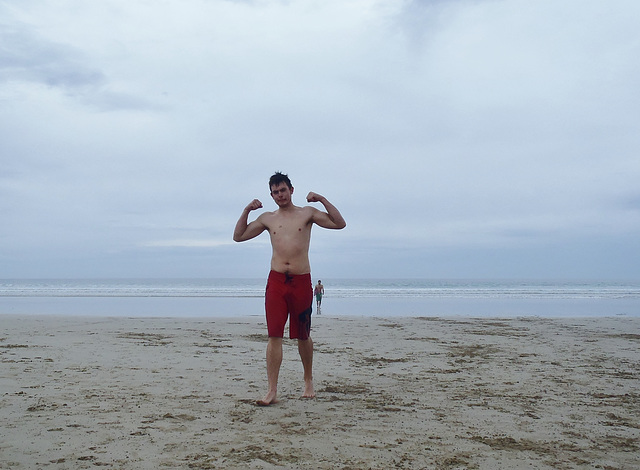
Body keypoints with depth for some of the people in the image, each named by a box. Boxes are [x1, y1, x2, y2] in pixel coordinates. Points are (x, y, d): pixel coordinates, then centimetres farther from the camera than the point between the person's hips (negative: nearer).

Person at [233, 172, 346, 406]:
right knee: (274, 336, -8)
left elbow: (340, 224, -2)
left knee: (303, 336, 10)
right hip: (276, 281, 1)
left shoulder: (307, 213, 6)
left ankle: (308, 382, 30)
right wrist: (247, 210, 6)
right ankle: (272, 391, -7)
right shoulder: (267, 218, 13)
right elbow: (238, 236, 15)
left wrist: (322, 200, -7)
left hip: (301, 281, -1)